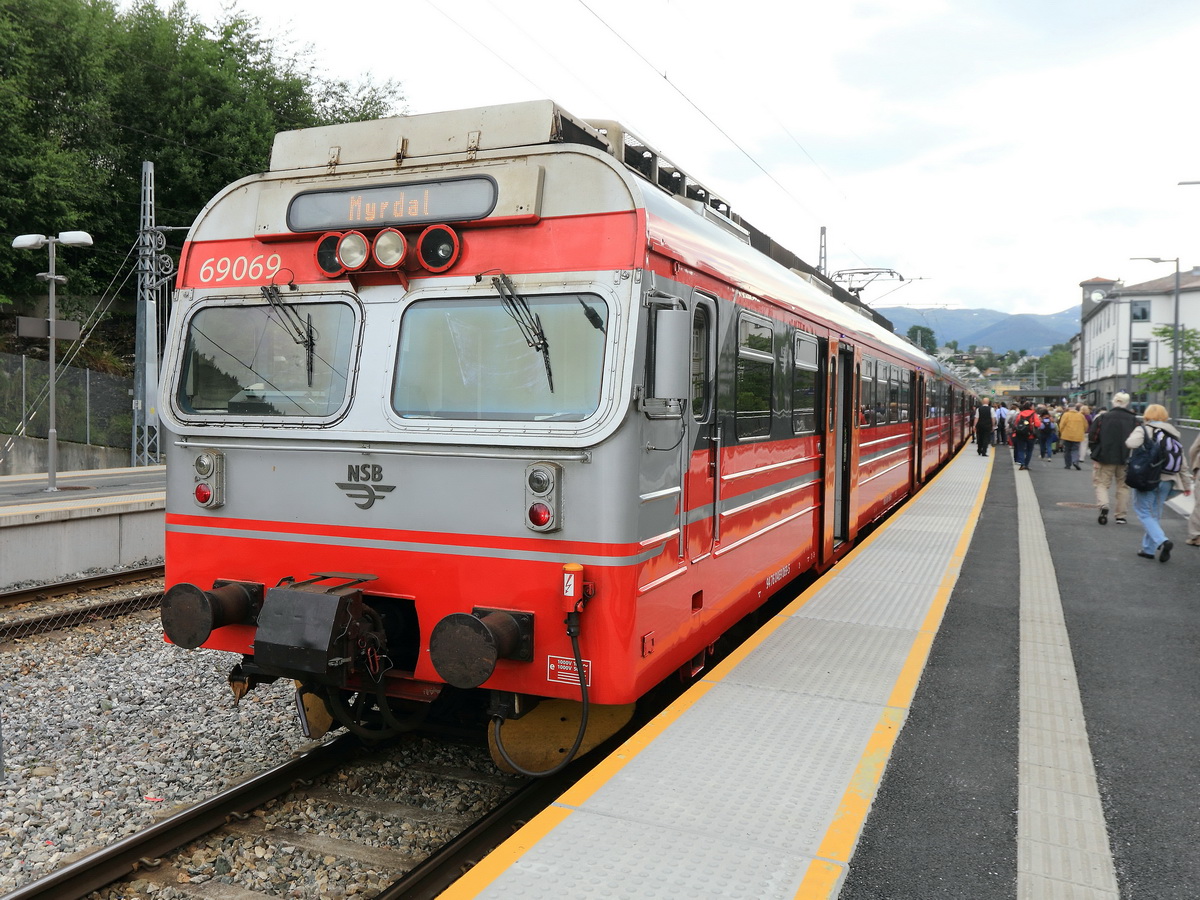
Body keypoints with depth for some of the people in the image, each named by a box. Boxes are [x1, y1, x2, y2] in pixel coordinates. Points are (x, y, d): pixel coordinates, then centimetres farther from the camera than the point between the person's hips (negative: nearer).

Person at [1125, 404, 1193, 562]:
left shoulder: (1143, 430, -5)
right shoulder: (1173, 433, 12)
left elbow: (1131, 443, -27)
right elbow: (1182, 462, 14)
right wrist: (1187, 484, 20)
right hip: (1166, 480, 6)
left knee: (1144, 513, 1)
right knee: (1155, 514, 15)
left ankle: (1162, 541, -19)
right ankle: (1149, 549, 19)